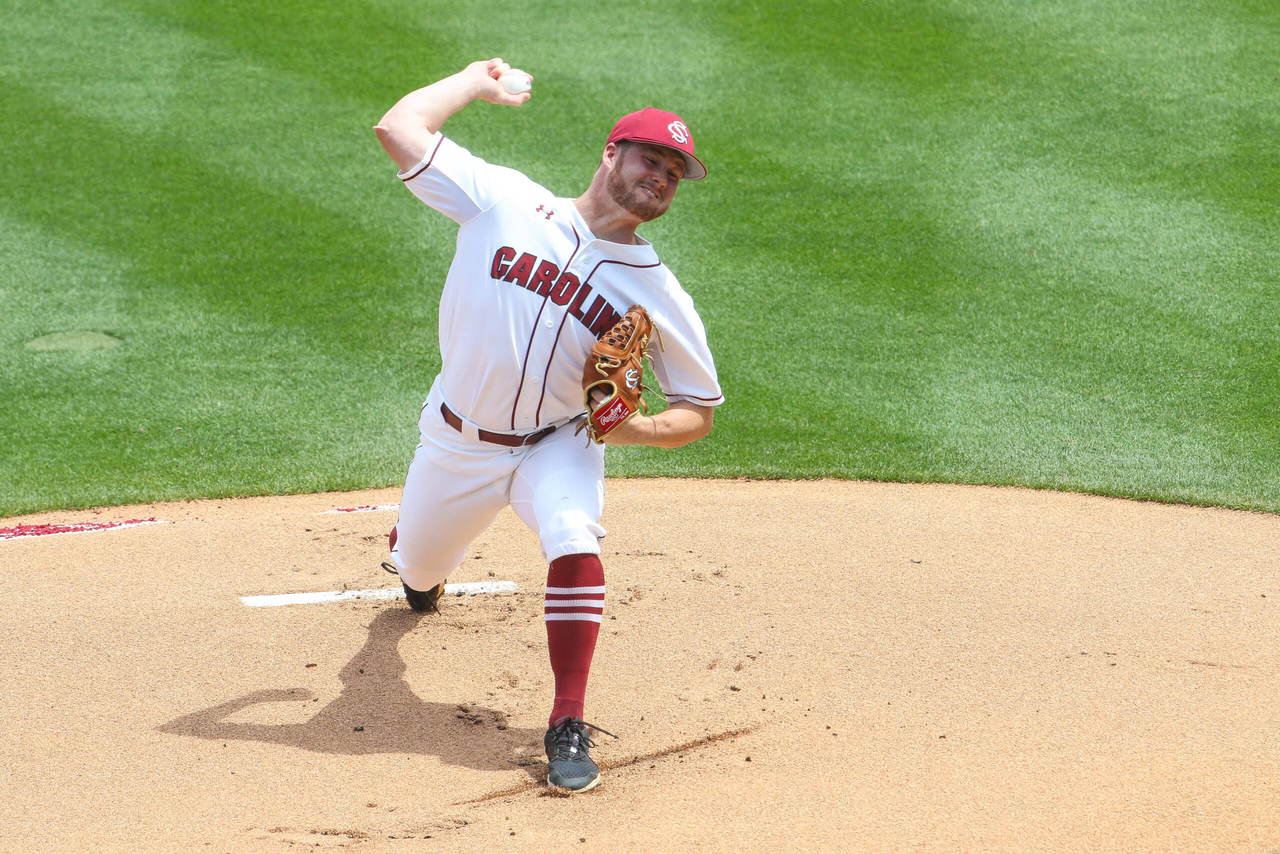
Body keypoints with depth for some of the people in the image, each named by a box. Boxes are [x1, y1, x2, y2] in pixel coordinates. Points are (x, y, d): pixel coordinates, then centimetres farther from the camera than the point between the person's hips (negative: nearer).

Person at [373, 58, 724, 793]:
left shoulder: (658, 294, -9)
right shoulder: (506, 201, -11)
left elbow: (699, 412, -3)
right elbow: (399, 127, -16)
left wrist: (635, 427, -23)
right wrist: (478, 82, -2)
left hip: (557, 447, -1)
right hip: (456, 441, 1)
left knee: (575, 541, -31)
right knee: (419, 575, 19)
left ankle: (569, 729, -23)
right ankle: (417, 547, 61)